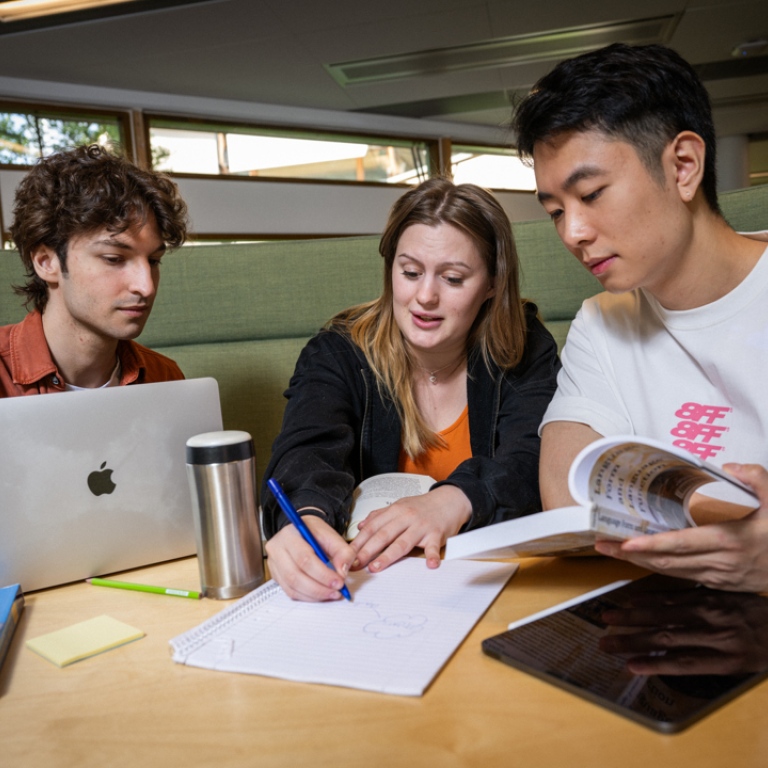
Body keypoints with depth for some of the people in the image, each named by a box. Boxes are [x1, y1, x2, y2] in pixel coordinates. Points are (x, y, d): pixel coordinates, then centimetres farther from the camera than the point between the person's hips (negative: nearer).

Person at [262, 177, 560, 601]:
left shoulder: (526, 350, -1)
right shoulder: (336, 355, -4)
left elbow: (535, 462, -15)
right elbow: (306, 453, -21)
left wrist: (456, 499, -36)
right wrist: (307, 515, -45)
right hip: (369, 581, 1)